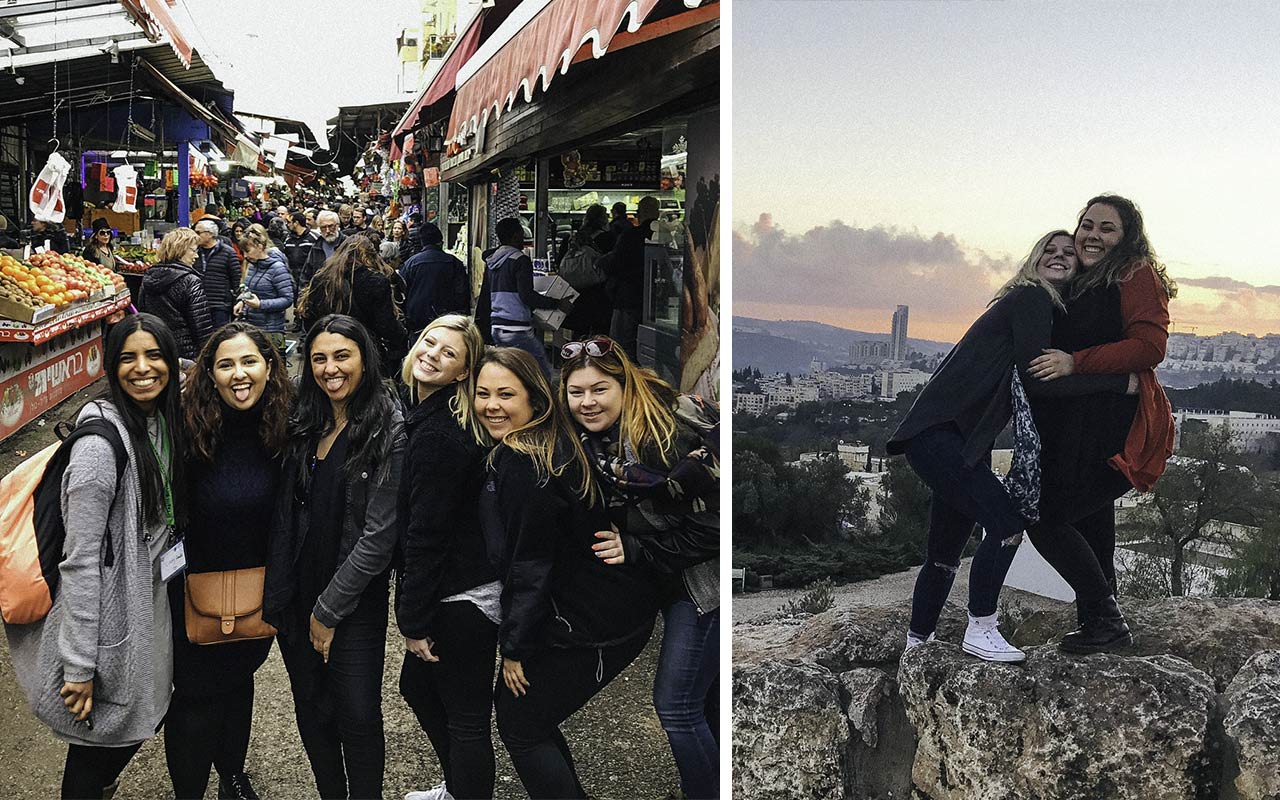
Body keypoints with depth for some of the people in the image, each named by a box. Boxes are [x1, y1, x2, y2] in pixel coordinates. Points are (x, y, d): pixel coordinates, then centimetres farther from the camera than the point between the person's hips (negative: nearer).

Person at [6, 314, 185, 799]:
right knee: (99, 746, 10)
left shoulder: (164, 423, 1)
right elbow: (80, 561, -23)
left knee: (141, 724, 21)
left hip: (150, 608, 8)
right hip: (109, 620, -8)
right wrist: (79, 665, -21)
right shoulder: (101, 443, -24)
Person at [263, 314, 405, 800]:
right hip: (296, 593, 5)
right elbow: (286, 513, 8)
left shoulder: (389, 431, -14)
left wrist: (328, 610, -12)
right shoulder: (304, 425, 4)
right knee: (311, 710, 16)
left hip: (355, 600, -5)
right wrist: (278, 594, 1)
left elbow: (378, 535, -16)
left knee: (358, 718, 3)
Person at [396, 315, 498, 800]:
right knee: (416, 687, 27)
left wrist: (415, 621, -16)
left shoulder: (437, 434, -23)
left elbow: (426, 535, -21)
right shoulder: (428, 416, 8)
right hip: (455, 591, 11)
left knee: (466, 719, 2)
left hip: (460, 598, -11)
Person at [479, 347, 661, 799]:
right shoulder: (554, 444, 7)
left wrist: (515, 648, -11)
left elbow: (530, 565, -19)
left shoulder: (521, 464, -22)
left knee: (519, 724, 5)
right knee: (521, 707, 20)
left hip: (596, 626, -9)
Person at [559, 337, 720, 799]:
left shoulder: (672, 430, -23)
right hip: (672, 582, 8)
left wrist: (635, 550, -19)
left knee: (675, 705, -6)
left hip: (705, 580, -8)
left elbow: (714, 524, -22)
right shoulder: (592, 441, 3)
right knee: (703, 701, 19)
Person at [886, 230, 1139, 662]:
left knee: (945, 553, 15)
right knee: (1007, 524, -17)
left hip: (963, 443, 10)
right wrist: (1121, 382, -15)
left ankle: (917, 643, 26)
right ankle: (980, 632, -9)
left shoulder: (1047, 311, 20)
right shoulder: (1029, 299, -8)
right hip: (939, 433, -10)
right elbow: (1037, 380, -17)